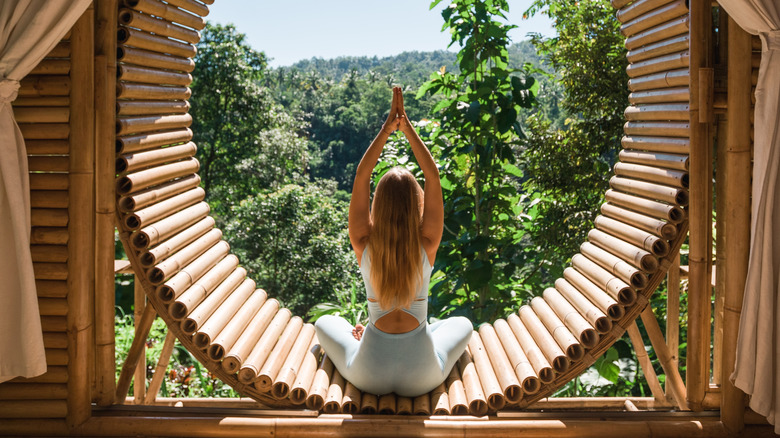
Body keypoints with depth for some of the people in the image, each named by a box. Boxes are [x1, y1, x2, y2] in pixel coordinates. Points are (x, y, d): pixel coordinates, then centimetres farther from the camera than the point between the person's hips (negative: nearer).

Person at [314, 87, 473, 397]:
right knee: (462, 324, 31)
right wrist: (406, 126, -7)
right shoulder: (427, 245, -14)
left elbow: (361, 176, -6)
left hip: (369, 375, 1)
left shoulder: (365, 245, -14)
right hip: (422, 377, 0)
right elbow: (433, 176, -7)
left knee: (325, 323, 29)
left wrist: (387, 128, -7)